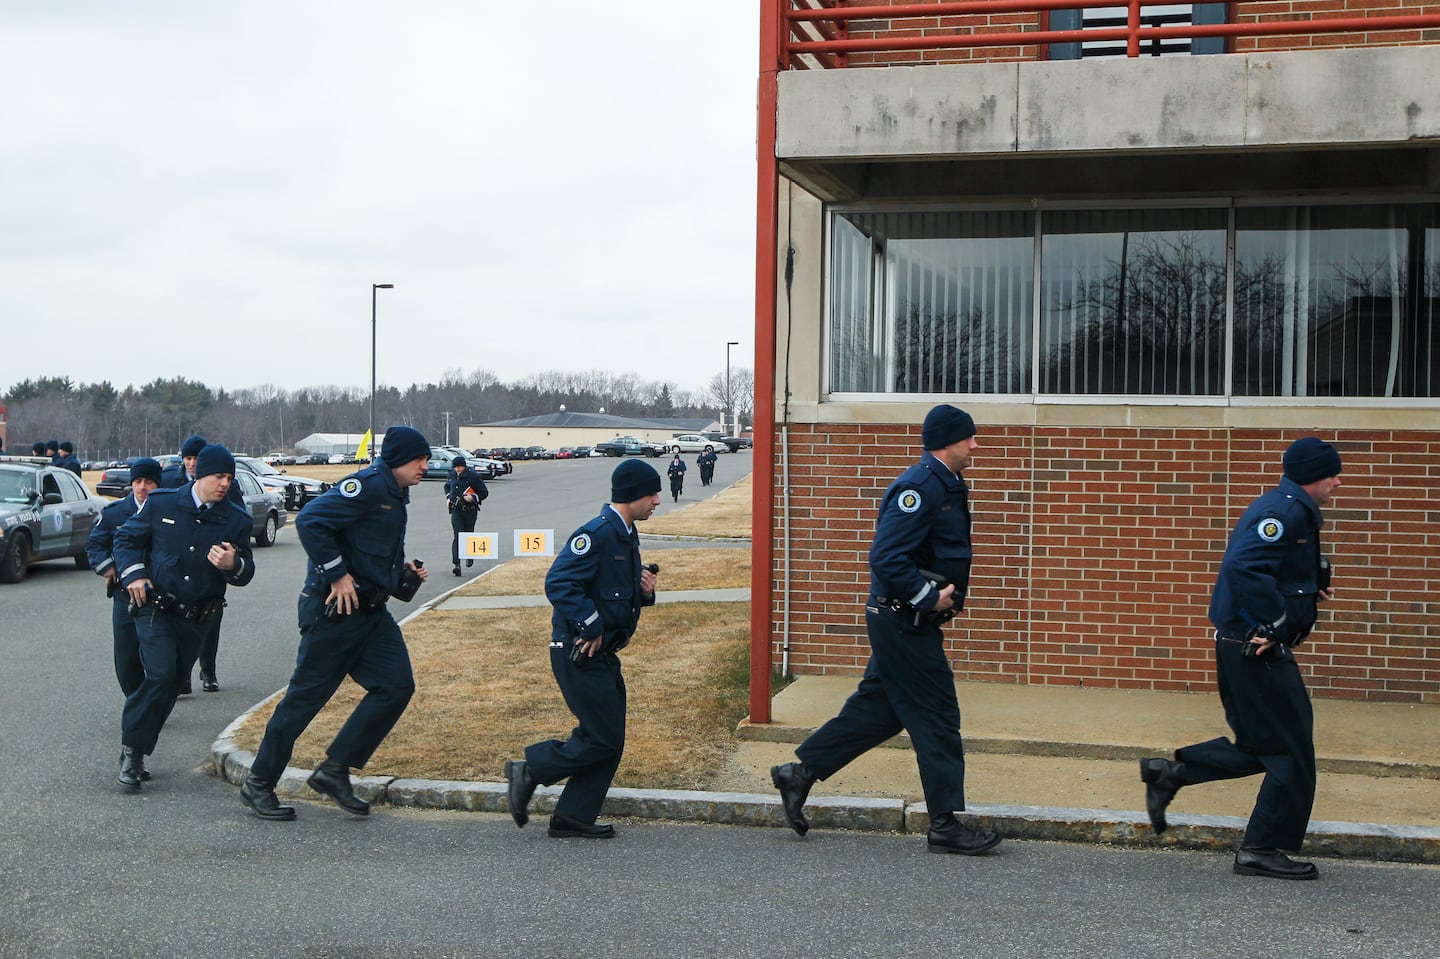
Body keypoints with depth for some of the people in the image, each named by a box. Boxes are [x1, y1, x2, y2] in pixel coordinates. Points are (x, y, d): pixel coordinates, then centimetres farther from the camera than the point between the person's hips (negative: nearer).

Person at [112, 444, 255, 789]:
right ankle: (132, 748, -5)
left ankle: (137, 751, 24)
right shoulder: (162, 504, -3)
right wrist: (133, 573, -7)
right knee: (160, 676, -19)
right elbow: (127, 538, 9)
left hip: (196, 618, 4)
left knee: (171, 684, 9)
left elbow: (246, 572, 4)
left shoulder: (236, 520, 1)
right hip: (155, 609, -3)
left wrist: (233, 564, -20)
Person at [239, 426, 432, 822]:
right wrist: (337, 576, -23)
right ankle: (259, 783, 13)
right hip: (335, 610, -9)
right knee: (306, 696, -1)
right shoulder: (367, 485, -15)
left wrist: (404, 574, 12)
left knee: (397, 686, -1)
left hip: (371, 611, 9)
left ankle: (334, 771, 7)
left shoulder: (394, 495, 16)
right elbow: (310, 521, -25)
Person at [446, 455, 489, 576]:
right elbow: (447, 486, 28)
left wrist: (473, 497, -20)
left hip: (470, 511, -1)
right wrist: (448, 497, 11)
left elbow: (484, 493, -4)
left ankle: (469, 555, 43)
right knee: (457, 536, -12)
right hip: (456, 510, 1)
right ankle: (456, 564, -18)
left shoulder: (474, 477, -9)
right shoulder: (452, 476, 4)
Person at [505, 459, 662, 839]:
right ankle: (530, 770, 7)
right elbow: (558, 583, -24)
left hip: (603, 654, 10)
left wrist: (644, 590, 3)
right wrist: (590, 626, -22)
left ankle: (574, 817, 18)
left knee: (609, 740, 10)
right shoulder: (596, 534, -18)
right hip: (580, 654, -10)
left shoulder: (627, 536, 14)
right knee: (603, 739, -8)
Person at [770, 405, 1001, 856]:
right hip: (903, 622, -10)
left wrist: (945, 593, 11)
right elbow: (886, 558, -25)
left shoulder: (945, 486, 15)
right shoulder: (920, 487, -19)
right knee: (937, 718, -3)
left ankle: (800, 773, 23)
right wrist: (930, 597, -20)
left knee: (878, 708, 16)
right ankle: (946, 825, 5)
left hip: (906, 622, 10)